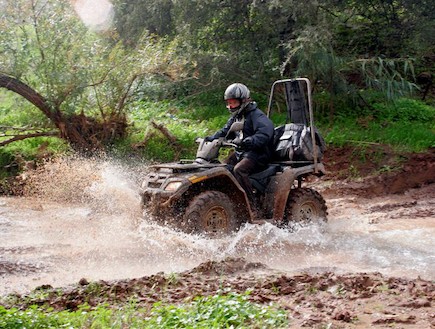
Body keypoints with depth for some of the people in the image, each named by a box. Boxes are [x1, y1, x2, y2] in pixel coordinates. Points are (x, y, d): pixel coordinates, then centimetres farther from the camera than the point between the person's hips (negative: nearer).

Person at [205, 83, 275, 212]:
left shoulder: (256, 115, -14)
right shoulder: (236, 116, 15)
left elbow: (264, 134, -30)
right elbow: (225, 131, 21)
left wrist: (246, 141, -42)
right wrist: (211, 138, 2)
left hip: (257, 154, -10)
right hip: (241, 152, 10)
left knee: (239, 169, -32)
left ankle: (252, 207, -30)